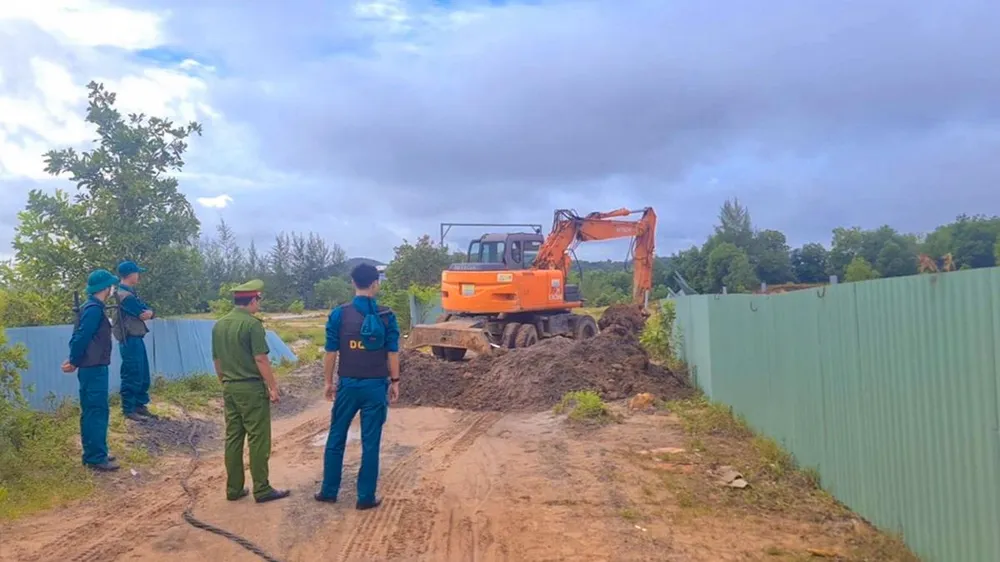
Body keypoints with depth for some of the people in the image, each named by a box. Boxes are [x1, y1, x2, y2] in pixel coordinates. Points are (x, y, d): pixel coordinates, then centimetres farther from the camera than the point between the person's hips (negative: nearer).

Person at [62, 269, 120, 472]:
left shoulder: (91, 307, 15)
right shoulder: (94, 309, -16)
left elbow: (79, 336, 15)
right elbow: (82, 337, -19)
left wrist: (74, 360, 7)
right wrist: (74, 362, -8)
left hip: (92, 368, 10)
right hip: (94, 369, -10)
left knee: (91, 412, 14)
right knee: (97, 412, -6)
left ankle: (92, 454, 21)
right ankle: (96, 458, -3)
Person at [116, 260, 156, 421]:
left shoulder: (131, 292, 15)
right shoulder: (124, 295, -17)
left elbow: (148, 312, 12)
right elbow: (143, 314, -18)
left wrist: (148, 312, -9)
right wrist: (145, 312, 3)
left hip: (137, 339, 10)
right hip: (130, 341, -10)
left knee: (143, 375, 15)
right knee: (132, 377, -3)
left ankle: (140, 405, 25)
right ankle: (128, 410, 6)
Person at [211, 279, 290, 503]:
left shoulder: (219, 325, 9)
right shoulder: (252, 323, -14)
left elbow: (217, 360, 14)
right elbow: (261, 359, -17)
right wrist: (273, 387, -11)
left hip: (230, 388, 7)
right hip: (251, 388, -7)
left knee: (233, 438, 12)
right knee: (258, 439, 0)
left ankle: (234, 489, 18)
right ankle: (262, 489, 5)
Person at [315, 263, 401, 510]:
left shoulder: (338, 314, -5)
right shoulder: (386, 316, -4)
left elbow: (331, 352, -2)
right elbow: (392, 352, -2)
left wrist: (329, 382, 9)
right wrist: (394, 382, 8)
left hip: (348, 384, 1)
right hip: (376, 385, 0)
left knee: (336, 439, 16)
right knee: (370, 443, 6)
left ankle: (329, 491, 25)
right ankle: (366, 497, 12)